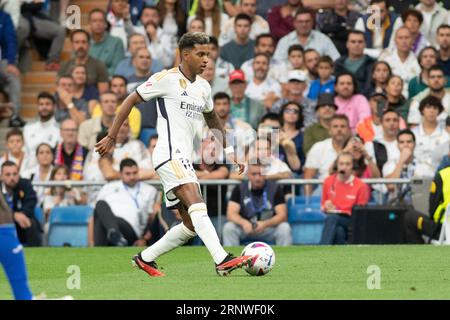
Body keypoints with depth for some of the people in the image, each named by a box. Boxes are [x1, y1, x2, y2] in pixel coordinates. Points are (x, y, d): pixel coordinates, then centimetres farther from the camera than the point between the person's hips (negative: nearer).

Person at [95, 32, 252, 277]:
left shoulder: (203, 87, 16)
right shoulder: (167, 79, -5)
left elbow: (212, 119, 34)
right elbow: (130, 101, 0)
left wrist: (228, 150, 28)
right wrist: (111, 137, -2)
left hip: (184, 160, 9)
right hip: (169, 155, -9)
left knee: (191, 225, 6)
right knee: (197, 205, -26)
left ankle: (145, 258, 20)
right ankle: (222, 261, -39)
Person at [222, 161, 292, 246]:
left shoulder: (275, 189, -6)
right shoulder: (239, 189, -4)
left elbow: (282, 215, -13)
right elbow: (231, 214, -12)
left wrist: (265, 224, -33)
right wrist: (243, 222, -35)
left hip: (269, 228, -1)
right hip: (245, 229, 1)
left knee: (284, 228, -29)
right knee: (228, 227, -28)